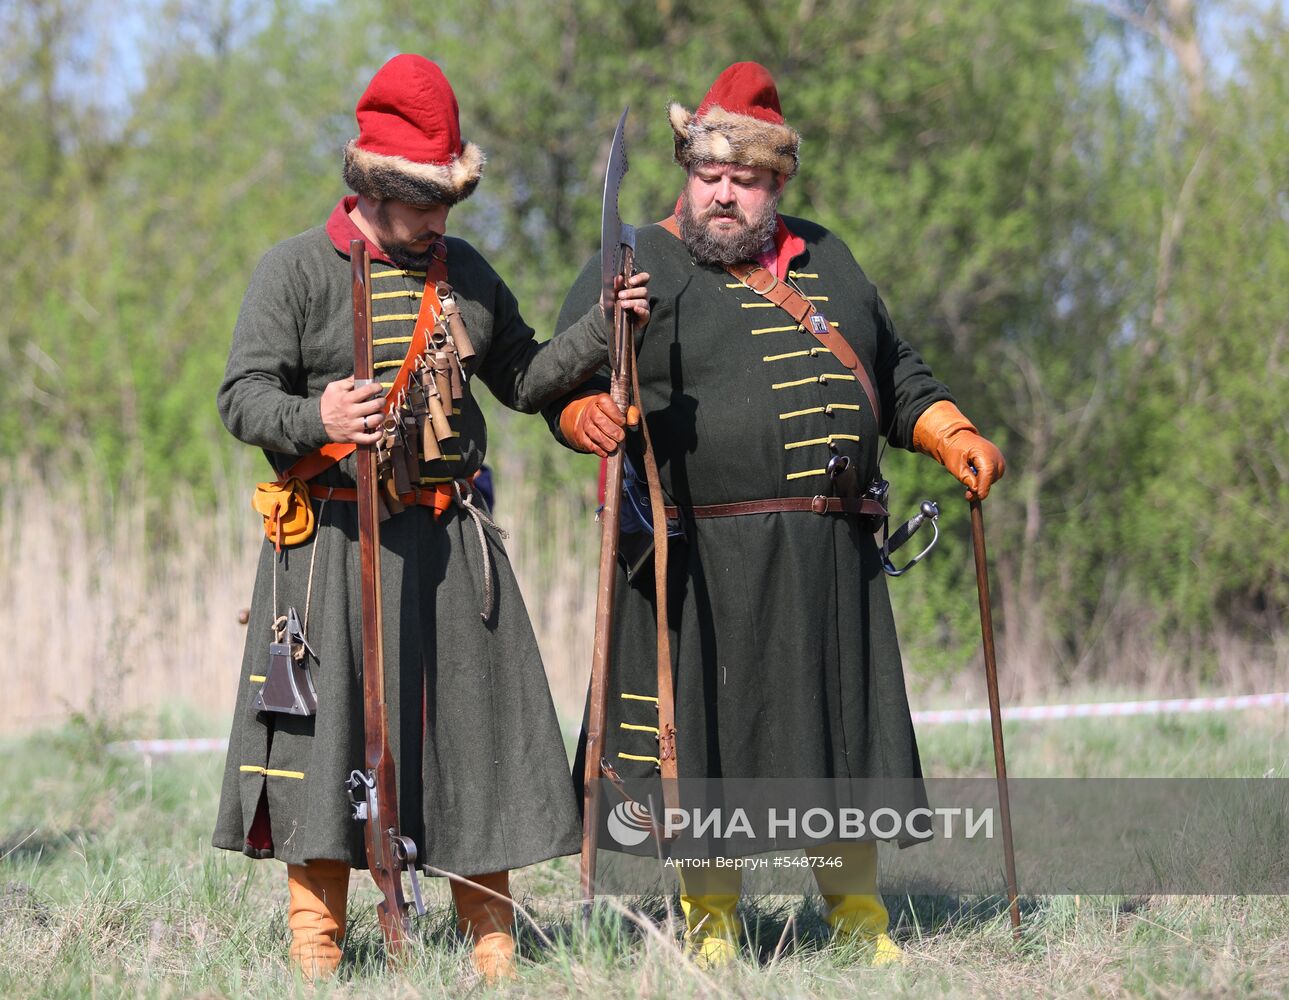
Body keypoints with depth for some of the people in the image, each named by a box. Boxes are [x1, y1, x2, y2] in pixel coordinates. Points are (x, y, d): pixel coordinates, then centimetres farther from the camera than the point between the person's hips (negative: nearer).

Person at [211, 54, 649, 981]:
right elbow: (243, 397, -7)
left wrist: (604, 328, 8)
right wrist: (314, 419, -27)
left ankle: (493, 939, 14)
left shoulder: (467, 271, 15)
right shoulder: (297, 269, -2)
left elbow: (524, 377, 22)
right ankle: (316, 943, 5)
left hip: (452, 541, 4)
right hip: (337, 540, -4)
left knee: (476, 720, 4)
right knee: (330, 723, -4)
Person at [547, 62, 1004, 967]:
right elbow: (564, 382, -6)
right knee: (712, 725, -4)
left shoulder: (828, 263, 19)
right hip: (707, 557, -5)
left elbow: (897, 379, 27)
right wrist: (590, 416, -28)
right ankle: (710, 916, 8)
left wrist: (953, 436, 11)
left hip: (833, 554, 5)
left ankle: (856, 908, 18)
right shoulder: (641, 269, 2)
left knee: (843, 720, 7)